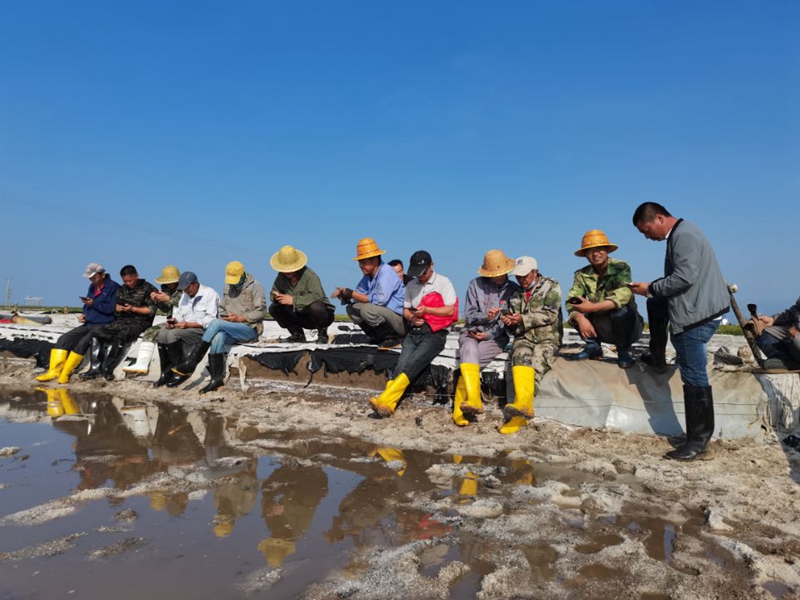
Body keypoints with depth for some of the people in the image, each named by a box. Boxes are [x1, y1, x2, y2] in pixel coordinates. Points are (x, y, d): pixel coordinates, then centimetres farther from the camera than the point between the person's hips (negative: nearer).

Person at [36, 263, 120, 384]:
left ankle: (65, 374, -18)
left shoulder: (113, 287, -8)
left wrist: (94, 303, -18)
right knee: (64, 339, -7)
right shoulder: (92, 287, 17)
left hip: (103, 326, -9)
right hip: (88, 324, 9)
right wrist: (83, 314, 6)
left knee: (83, 342, -28)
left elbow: (112, 308, -15)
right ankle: (54, 371, -12)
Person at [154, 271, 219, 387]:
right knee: (162, 334, -17)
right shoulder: (185, 295, 21)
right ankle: (166, 373, -11)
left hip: (203, 330, -8)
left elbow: (210, 319, -16)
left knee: (173, 334, -27)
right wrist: (174, 320, -7)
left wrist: (189, 324, -20)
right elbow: (179, 313, 17)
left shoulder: (209, 293, -7)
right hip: (185, 328, 8)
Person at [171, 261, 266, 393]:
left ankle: (191, 363, -26)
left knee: (216, 323, -27)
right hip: (231, 329, 5)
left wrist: (241, 318, -15)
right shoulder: (228, 287, 16)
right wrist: (225, 317, -2)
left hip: (250, 329, -5)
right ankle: (217, 379, -30)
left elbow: (261, 311, -7)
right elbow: (222, 308, 21)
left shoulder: (255, 287, -2)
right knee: (218, 337, -32)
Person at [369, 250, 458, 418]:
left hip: (435, 333, -4)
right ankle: (387, 406, -32)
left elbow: (450, 310, -3)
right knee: (400, 365, -19)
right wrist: (412, 318, -2)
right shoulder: (411, 286, 17)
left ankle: (384, 400, -35)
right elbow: (405, 310, 20)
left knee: (412, 364, -26)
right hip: (414, 331, 4)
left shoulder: (443, 282, 4)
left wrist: (426, 310, -12)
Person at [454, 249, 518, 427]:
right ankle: (473, 400, -48)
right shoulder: (475, 285, 8)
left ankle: (459, 410, -28)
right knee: (470, 351, -36)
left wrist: (489, 334, -12)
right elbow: (469, 316, 5)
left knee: (468, 360, -29)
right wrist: (485, 316, -15)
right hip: (471, 333, 1)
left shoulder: (513, 290, 7)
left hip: (496, 337, -1)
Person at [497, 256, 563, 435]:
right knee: (520, 357, -30)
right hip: (523, 338, 2)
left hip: (547, 339, -2)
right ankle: (524, 405, -47)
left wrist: (523, 319, -14)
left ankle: (522, 404, -43)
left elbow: (550, 315, -7)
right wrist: (509, 322, -2)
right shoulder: (516, 294, 21)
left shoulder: (551, 287, 7)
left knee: (536, 364, -30)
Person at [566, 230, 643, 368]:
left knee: (622, 309, -33)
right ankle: (593, 346, 4)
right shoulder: (582, 275, -5)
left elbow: (623, 296, -31)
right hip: (604, 329, 3)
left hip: (627, 326, -3)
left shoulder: (621, 267, -14)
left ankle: (624, 350, -7)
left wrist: (592, 307, -37)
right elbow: (571, 302, -15)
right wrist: (580, 318, -35)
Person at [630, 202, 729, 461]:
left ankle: (698, 441, 1)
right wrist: (652, 290, 10)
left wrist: (650, 288, -13)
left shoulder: (683, 236, -17)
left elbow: (684, 277, -25)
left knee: (694, 376, -6)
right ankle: (657, 355, 38)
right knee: (655, 304, 29)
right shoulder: (679, 234, 15)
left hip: (697, 313, -11)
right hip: (694, 305, 11)